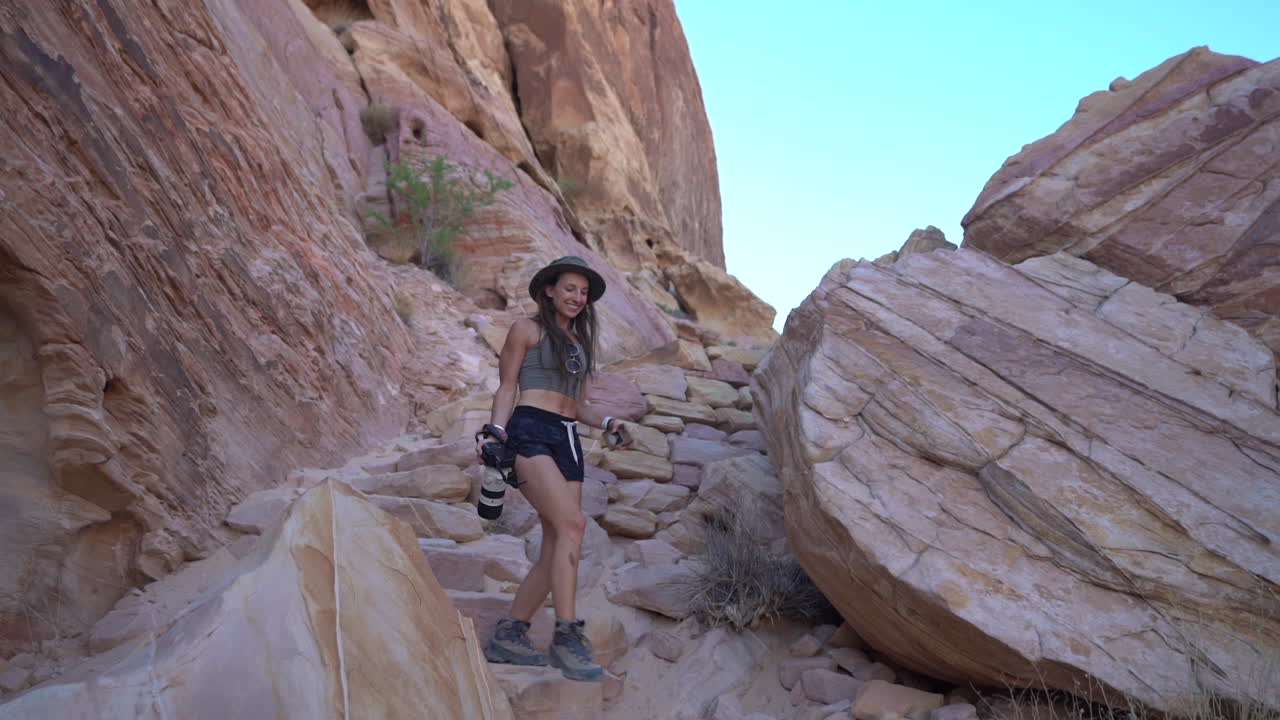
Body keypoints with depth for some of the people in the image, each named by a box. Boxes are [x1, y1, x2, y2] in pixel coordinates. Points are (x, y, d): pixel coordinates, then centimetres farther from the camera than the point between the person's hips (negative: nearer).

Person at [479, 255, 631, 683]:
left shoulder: (579, 341, 25)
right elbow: (507, 387, 3)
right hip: (529, 433, -7)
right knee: (572, 523, -24)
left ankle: (509, 636, 11)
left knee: (557, 548, 0)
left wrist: (605, 423, 7)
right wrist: (496, 429, -13)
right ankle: (567, 636, -20)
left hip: (568, 441, 7)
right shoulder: (527, 329, 7)